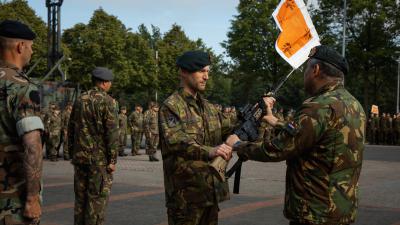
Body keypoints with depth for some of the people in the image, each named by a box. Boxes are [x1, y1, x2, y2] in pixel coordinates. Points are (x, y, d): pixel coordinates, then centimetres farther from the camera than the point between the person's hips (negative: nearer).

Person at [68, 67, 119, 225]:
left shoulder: (80, 99, 9)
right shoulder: (108, 101, -10)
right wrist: (113, 160, -11)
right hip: (100, 158, -6)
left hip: (80, 157, 6)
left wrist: (72, 154, 19)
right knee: (97, 198, 0)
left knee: (81, 196, 13)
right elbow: (112, 133, -15)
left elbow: (71, 129, 12)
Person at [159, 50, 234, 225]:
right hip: (186, 193, -7)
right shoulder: (171, 106, -10)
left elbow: (229, 131, 10)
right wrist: (209, 151, -39)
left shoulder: (210, 108, 15)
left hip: (211, 190, 7)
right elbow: (175, 142, -25)